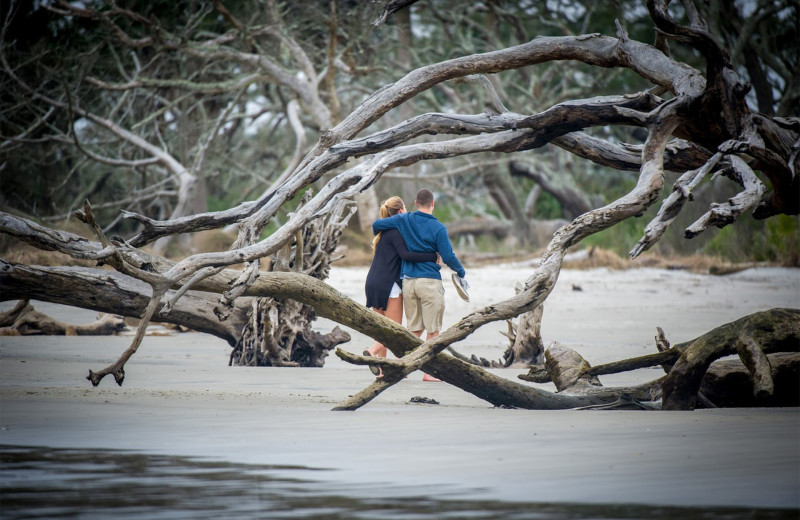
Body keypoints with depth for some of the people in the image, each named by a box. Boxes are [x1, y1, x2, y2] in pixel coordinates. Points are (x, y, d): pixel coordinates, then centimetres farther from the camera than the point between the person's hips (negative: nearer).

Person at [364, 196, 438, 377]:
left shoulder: (383, 231, 18)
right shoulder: (395, 232, -10)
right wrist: (433, 256, -21)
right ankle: (373, 351, -26)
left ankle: (382, 368, 5)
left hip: (373, 283, 9)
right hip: (388, 284, -9)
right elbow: (406, 255, -23)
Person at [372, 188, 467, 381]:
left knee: (415, 329, 14)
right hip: (430, 281, -5)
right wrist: (461, 273, 8)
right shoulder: (438, 228, -8)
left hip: (408, 281, 5)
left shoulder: (403, 220, 3)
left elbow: (376, 224, 9)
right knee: (433, 330, 2)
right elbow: (448, 257, -9)